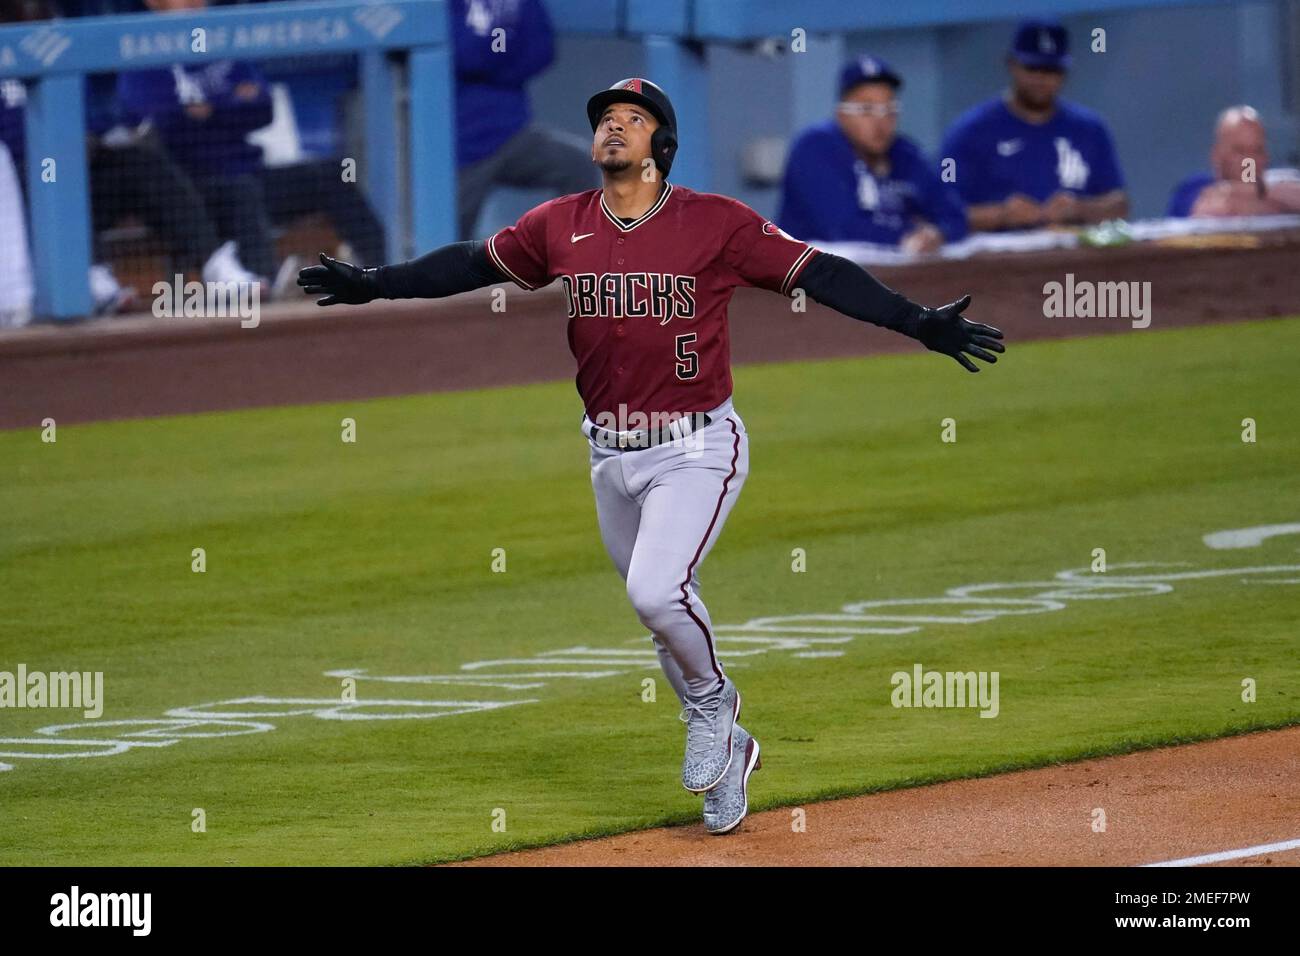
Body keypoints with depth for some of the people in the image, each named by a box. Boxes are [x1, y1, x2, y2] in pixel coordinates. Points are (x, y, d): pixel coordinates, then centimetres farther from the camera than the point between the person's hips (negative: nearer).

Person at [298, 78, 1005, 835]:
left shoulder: (715, 223, -10)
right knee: (657, 606, 12)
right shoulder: (561, 227, 3)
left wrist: (921, 323, -21)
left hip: (697, 451, -5)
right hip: (611, 454, 5)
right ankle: (726, 748, 30)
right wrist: (371, 284, 11)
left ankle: (712, 704, 8)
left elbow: (820, 274, -13)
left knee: (657, 593, -22)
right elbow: (472, 264, 14)